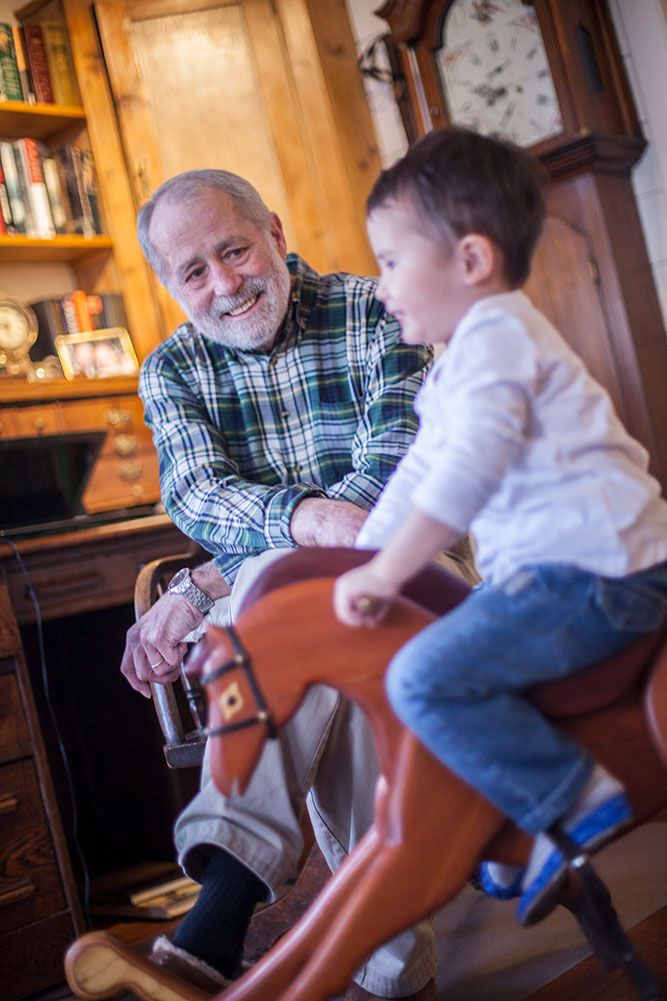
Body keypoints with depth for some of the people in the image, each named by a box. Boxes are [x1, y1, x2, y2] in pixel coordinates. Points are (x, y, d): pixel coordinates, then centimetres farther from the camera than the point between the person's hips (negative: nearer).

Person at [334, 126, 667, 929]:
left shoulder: (493, 331, -10)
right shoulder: (463, 357, 23)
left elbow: (473, 464, -25)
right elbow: (423, 474, 27)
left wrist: (386, 573, -22)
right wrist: (360, 560, 24)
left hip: (592, 570, -11)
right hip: (575, 567, 11)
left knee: (426, 676, -21)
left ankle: (575, 800, -11)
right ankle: (518, 836, 28)